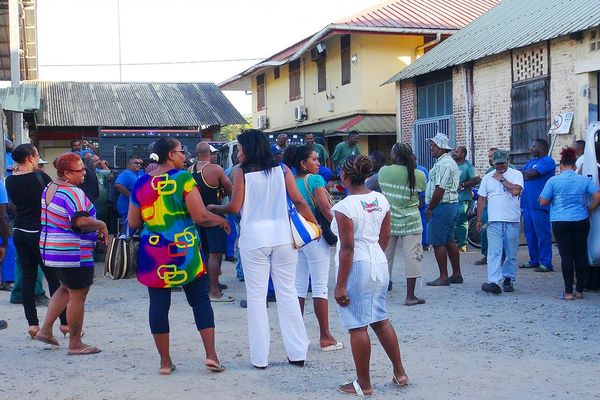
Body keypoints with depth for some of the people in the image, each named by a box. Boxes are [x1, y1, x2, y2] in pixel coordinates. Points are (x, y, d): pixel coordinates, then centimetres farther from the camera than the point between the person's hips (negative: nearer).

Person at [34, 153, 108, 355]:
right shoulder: (73, 193, -20)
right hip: (73, 254, -10)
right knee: (78, 296, 2)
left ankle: (45, 330, 24)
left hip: (51, 250, 10)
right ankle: (75, 344, 11)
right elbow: (81, 221, -33)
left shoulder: (49, 188, 10)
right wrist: (101, 225, -14)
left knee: (66, 288, 25)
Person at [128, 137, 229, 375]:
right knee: (201, 300, 7)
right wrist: (219, 220, 5)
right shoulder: (184, 179, -8)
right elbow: (200, 216, -13)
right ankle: (211, 355, 2)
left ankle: (165, 362, 11)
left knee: (159, 305, 6)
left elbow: (133, 223, 9)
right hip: (184, 250, -3)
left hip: (153, 253, 3)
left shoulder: (141, 184, 4)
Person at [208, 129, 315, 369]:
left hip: (254, 238, -2)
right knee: (287, 293, 10)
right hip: (283, 237, 3)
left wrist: (215, 209, 10)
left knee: (256, 296, 5)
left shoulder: (243, 172, -4)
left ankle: (260, 357, 7)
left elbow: (235, 207, -8)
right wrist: (314, 224, 10)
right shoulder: (281, 169, 4)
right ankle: (297, 352, 12)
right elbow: (298, 201, -1)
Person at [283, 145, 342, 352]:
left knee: (299, 286, 12)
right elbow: (325, 207, -19)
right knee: (320, 286, -2)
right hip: (314, 236, -6)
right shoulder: (315, 180, -10)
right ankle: (325, 337, 2)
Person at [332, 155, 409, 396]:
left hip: (356, 266, -7)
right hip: (379, 263, 7)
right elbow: (385, 236, 11)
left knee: (358, 326, 2)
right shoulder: (381, 199, 4)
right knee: (380, 319, 20)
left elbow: (347, 248, -18)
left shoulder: (345, 207, -16)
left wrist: (340, 285, -14)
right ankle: (399, 373, 26)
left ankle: (363, 385, 11)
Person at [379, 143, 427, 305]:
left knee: (386, 255, 15)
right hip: (410, 222, -2)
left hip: (388, 220, 2)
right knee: (412, 256, 1)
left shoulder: (383, 171, -7)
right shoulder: (419, 175, -9)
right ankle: (410, 296, 1)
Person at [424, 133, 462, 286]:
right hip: (452, 204, 11)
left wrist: (429, 209, -14)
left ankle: (443, 277, -2)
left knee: (437, 242, -5)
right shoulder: (451, 162, 18)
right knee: (449, 241, 14)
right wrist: (431, 207, 18)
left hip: (442, 206, -11)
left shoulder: (443, 164, -16)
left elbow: (440, 189, -22)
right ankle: (457, 274, 18)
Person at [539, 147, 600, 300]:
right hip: (581, 222, 2)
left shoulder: (553, 181, -6)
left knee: (566, 256, 0)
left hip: (560, 223, -2)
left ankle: (568, 292, -1)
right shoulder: (584, 180, 2)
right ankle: (579, 290, 16)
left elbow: (543, 202, -4)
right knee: (580, 255, 10)